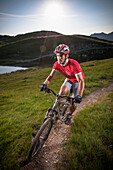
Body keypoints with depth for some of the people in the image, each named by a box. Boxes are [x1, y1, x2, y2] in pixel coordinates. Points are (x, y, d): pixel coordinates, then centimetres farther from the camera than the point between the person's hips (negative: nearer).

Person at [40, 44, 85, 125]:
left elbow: (81, 81, -42)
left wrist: (79, 95, -55)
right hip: (68, 79, 4)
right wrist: (45, 83, -42)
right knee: (61, 92, -23)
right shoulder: (57, 64, -23)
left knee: (74, 102, -5)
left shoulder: (74, 64, -39)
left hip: (77, 81, -3)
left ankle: (69, 115, 25)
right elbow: (51, 75, -20)